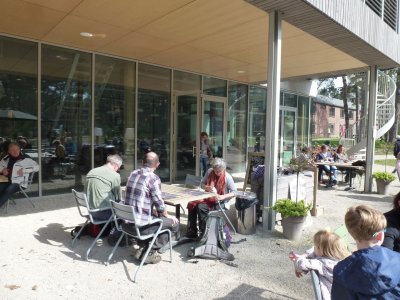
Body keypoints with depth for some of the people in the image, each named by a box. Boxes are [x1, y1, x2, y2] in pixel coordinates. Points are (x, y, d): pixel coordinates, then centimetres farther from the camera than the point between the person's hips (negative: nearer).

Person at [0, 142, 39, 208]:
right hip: (7, 181, 5)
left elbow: (37, 167, -11)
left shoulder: (25, 159, -9)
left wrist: (24, 170, -18)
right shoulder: (7, 158, 9)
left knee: (8, 190, -31)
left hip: (19, 182, -5)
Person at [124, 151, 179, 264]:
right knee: (174, 222, 8)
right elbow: (159, 204, -13)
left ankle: (145, 248, 24)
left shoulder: (133, 174, 7)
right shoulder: (153, 178, -16)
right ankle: (149, 252, 8)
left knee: (156, 216, 30)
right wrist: (167, 215, 6)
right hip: (140, 226, -8)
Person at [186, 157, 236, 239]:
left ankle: (203, 233, -15)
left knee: (201, 207, -30)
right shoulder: (210, 171, 0)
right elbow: (202, 184, 10)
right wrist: (207, 188, -13)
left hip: (219, 202, -6)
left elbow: (234, 192, -14)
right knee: (192, 204, -19)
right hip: (208, 197, 6)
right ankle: (192, 232, -8)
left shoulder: (227, 177, -14)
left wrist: (223, 197, -29)